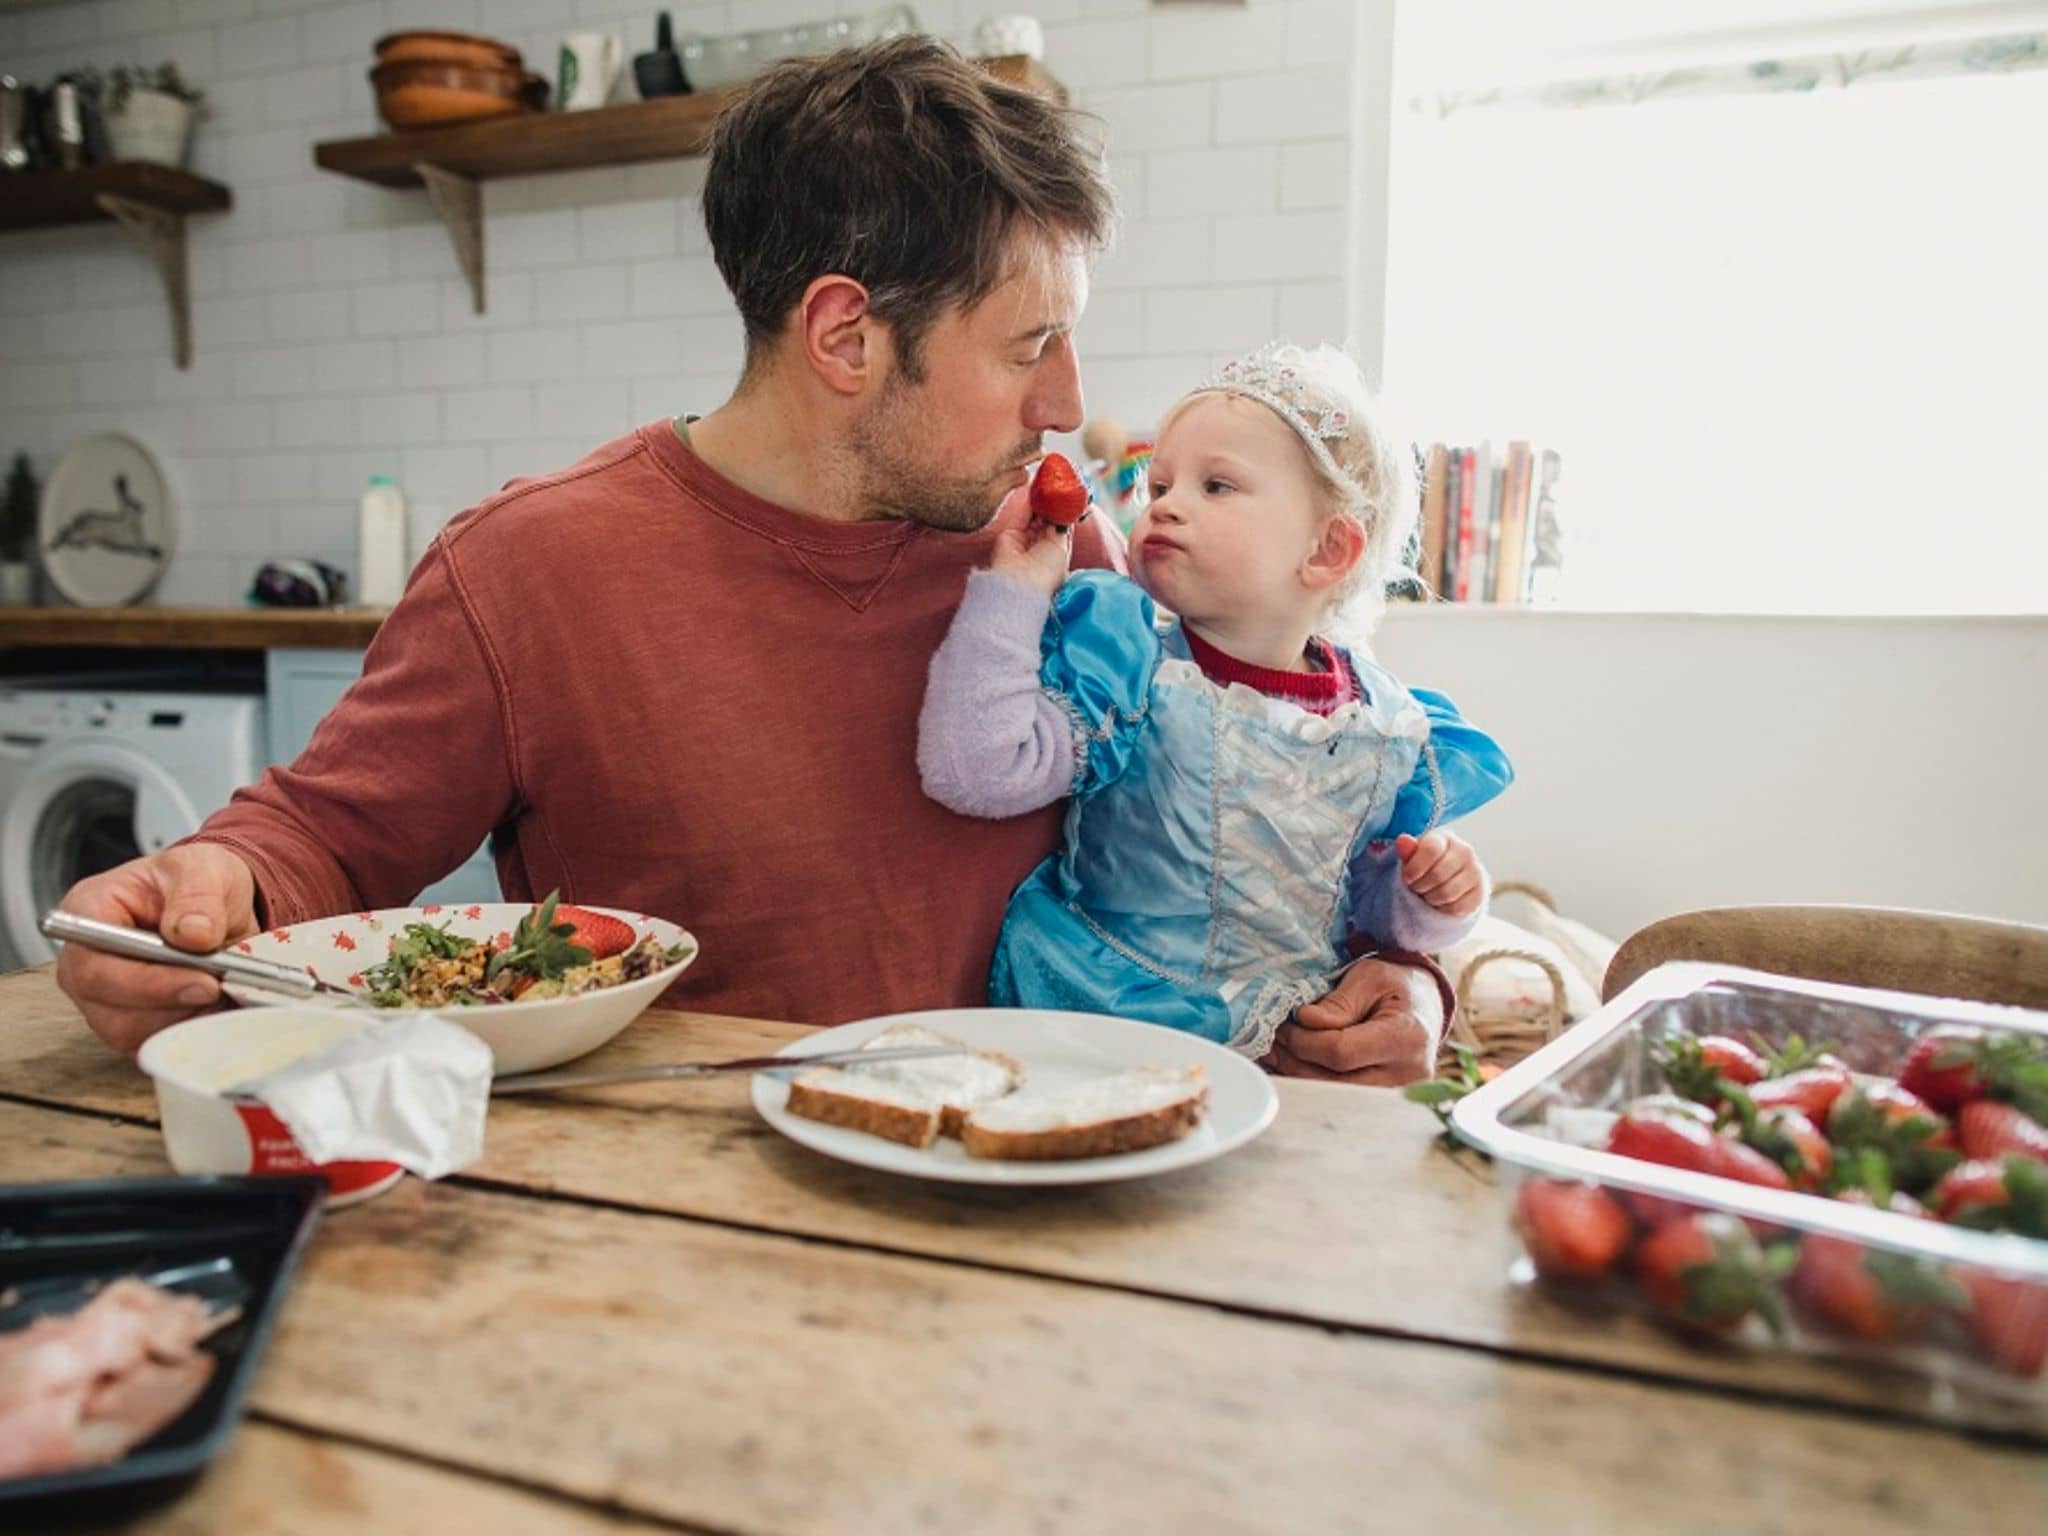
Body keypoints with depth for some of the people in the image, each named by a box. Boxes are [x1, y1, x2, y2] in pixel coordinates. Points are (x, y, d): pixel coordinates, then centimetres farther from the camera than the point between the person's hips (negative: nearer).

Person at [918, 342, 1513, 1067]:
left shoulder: (1386, 728, 3)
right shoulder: (1127, 662, -8)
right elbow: (974, 771, -20)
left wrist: (1425, 900, -4)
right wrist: (1012, 592, -19)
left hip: (1298, 1041, 4)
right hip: (1095, 1027, -3)